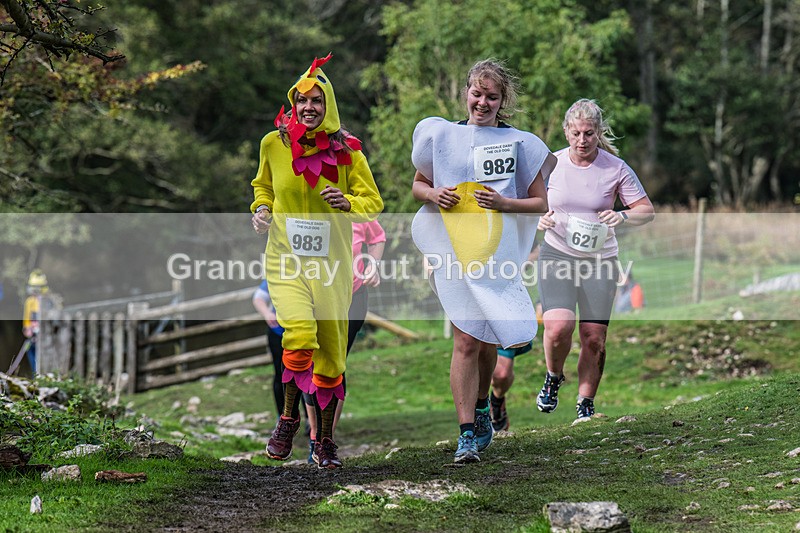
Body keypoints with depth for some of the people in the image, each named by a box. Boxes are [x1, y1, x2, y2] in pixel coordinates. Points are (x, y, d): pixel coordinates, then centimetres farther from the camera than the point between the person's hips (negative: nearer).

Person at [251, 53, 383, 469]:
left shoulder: (346, 149, -3)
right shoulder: (273, 144, 0)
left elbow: (373, 202, 3)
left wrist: (347, 203, -17)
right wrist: (261, 208, -1)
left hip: (331, 262, 1)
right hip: (286, 258, -1)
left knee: (330, 354, 7)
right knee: (299, 333, -25)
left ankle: (325, 439, 24)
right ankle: (289, 418, -2)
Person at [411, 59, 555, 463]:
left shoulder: (519, 143, 4)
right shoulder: (440, 134, 7)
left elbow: (540, 204, 6)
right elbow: (417, 185, 19)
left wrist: (503, 203, -11)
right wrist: (434, 195, -4)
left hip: (499, 253, 1)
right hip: (453, 252, -1)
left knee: (488, 340, 12)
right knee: (466, 341, -11)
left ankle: (480, 407, 39)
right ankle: (467, 434, -12)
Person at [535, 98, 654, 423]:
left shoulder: (616, 168, -4)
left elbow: (647, 211, 0)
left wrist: (622, 217, -21)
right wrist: (539, 218, -8)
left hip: (599, 259, 0)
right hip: (556, 255, 0)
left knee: (594, 338, -2)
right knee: (558, 327, -19)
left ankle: (585, 406, 15)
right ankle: (553, 378, 11)